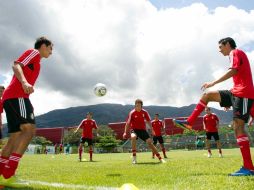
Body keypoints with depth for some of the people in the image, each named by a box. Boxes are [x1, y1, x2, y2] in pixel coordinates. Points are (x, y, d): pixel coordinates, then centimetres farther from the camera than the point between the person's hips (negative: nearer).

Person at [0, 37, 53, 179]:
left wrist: (27, 105, 28)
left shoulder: (35, 61, 31)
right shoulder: (34, 52, 5)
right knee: (30, 128, -20)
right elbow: (16, 65, -11)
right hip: (17, 95, -10)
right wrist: (24, 82, -31)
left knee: (16, 136, 7)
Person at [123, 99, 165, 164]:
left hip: (143, 130, 3)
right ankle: (134, 157, -26)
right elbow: (128, 123, -11)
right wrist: (125, 132, -21)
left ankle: (160, 158, 3)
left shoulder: (144, 112, -1)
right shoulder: (132, 113, -10)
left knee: (149, 142, -8)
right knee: (133, 137, -36)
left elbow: (148, 121, 10)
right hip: (134, 130, -3)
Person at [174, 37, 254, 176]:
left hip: (243, 93, -10)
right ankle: (189, 122, 7)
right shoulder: (237, 54, 27)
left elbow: (234, 71, -21)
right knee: (207, 95, 9)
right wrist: (230, 101, 27)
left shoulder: (235, 52, -2)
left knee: (238, 127, -14)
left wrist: (214, 83, -24)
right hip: (237, 92, 10)